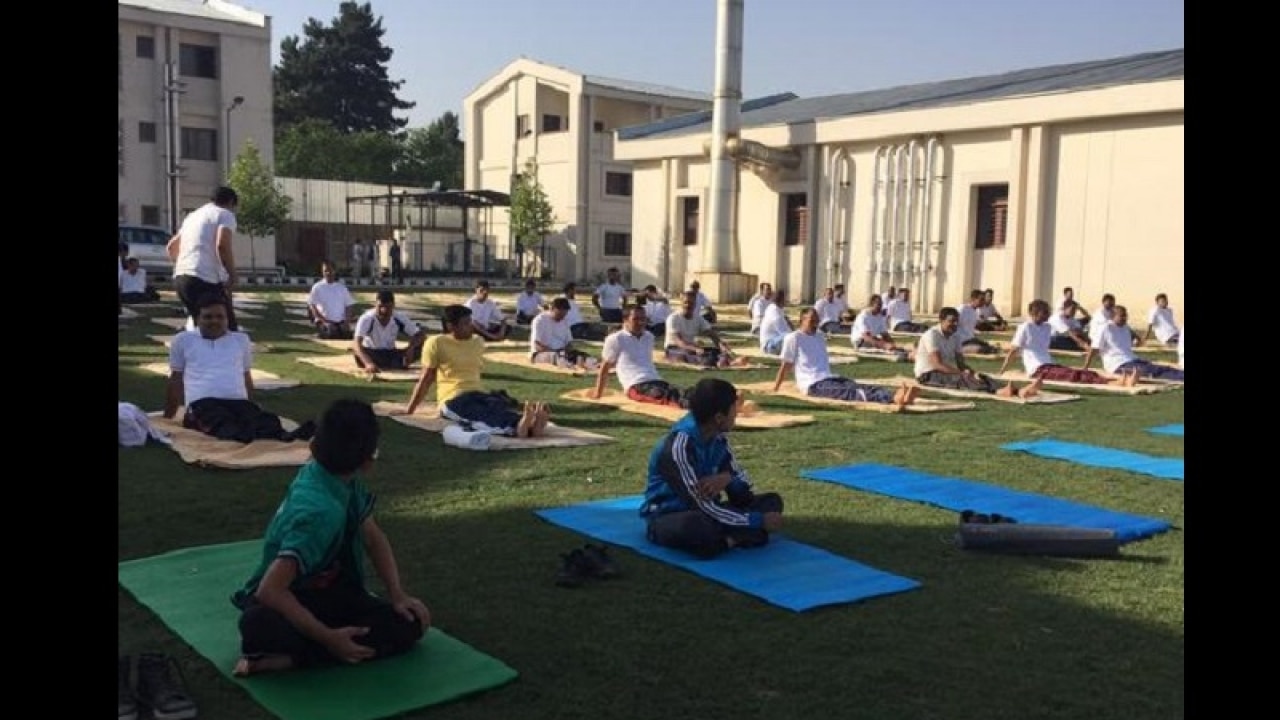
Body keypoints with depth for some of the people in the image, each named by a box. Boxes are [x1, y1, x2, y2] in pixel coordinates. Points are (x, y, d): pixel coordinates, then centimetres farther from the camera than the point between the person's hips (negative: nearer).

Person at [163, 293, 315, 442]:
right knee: (225, 425, -40)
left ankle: (284, 436, -63)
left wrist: (252, 405, 27)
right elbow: (176, 379, 22)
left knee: (265, 420, -34)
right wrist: (168, 415, 23)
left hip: (239, 401, 3)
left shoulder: (241, 339, 25)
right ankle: (242, 436, -71)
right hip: (203, 402, -3)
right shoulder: (183, 340, 17)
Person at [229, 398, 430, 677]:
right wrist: (329, 638, -31)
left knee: (410, 623, -15)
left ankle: (290, 658, -14)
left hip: (331, 591, 9)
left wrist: (397, 594, -7)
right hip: (289, 599, -8)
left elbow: (374, 538, 6)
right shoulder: (321, 510, -31)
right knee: (259, 625, -43)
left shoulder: (346, 481, -7)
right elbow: (270, 590, -36)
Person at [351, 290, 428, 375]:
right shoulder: (366, 319, -26)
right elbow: (356, 343, -39)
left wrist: (411, 347, -34)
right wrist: (368, 363, -56)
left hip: (391, 354, 3)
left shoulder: (400, 318, -17)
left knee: (420, 349, -24)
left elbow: (421, 334, -12)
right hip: (371, 354, -3)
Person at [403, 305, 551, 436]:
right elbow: (426, 379, 6)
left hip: (481, 395, 5)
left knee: (499, 408, -33)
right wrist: (409, 410, 8)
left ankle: (531, 424, -66)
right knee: (484, 416, -38)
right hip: (454, 399, -5)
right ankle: (517, 426, -71)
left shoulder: (478, 342, 17)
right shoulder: (436, 343, 1)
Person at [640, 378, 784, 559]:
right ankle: (736, 538, -16)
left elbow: (744, 485, 2)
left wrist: (727, 478, -23)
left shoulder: (718, 437, -2)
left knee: (772, 501, -4)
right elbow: (703, 506, -28)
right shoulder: (677, 446, -26)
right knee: (697, 524, -43)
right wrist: (759, 520, -22)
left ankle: (728, 539, -24)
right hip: (667, 518, -8)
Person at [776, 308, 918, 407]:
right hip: (813, 383, -8)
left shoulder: (820, 337, 24)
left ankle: (895, 397, -52)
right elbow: (786, 365, 2)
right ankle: (893, 398, -63)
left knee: (862, 387, -23)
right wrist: (774, 390, 2)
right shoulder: (793, 338, 1)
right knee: (846, 392, -35)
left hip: (831, 377, 8)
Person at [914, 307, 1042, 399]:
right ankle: (998, 392, -65)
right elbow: (938, 364, -26)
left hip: (946, 372, 8)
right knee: (961, 379, -37)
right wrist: (962, 373, -39)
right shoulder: (931, 335, -16)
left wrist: (973, 372, -19)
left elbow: (961, 363, 4)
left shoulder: (955, 336, 9)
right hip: (928, 375, -8)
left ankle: (1019, 392, -42)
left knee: (980, 377, -19)